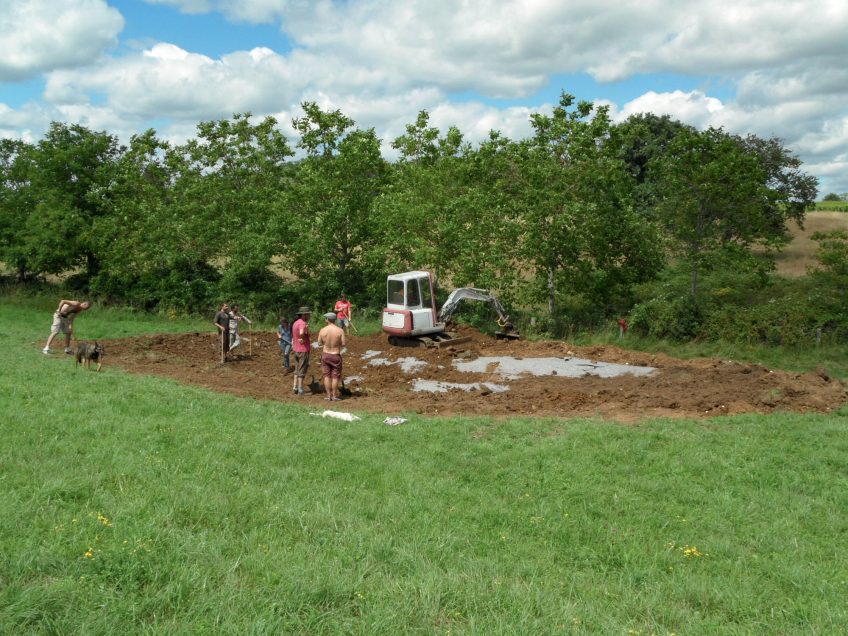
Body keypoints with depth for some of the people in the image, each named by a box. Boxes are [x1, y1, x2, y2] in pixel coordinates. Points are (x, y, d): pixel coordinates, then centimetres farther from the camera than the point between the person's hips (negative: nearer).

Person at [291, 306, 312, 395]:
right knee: (302, 371, -1)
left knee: (297, 370, 16)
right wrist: (303, 339, -22)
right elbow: (301, 333, -40)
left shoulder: (295, 323, 10)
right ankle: (300, 390, 4)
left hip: (296, 350, 9)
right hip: (303, 350, -9)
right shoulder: (302, 323, -19)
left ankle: (295, 388, 19)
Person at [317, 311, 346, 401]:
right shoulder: (340, 330, -14)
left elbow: (319, 343, 0)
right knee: (335, 376, 8)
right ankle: (334, 396, 10)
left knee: (326, 376, 11)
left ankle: (328, 395, 13)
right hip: (336, 356, -2)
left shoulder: (322, 330, -9)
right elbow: (343, 343, -12)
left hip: (325, 355, 2)